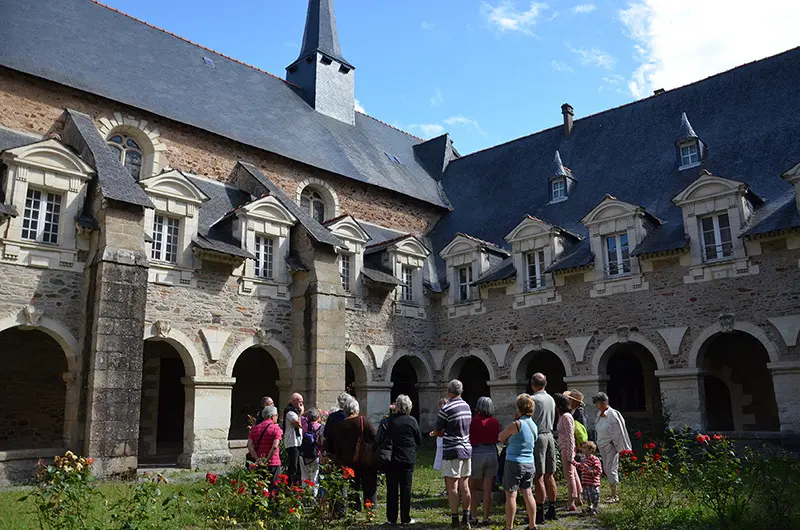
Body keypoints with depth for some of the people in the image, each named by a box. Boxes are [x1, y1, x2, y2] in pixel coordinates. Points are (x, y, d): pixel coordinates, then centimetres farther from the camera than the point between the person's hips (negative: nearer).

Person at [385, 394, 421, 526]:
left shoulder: (390, 421, -8)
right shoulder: (412, 421, -6)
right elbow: (419, 440, 2)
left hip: (392, 460, 0)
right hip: (408, 460, 0)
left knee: (392, 489, 8)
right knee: (406, 488, 8)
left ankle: (392, 518, 12)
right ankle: (405, 518, 10)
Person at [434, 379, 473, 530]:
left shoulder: (446, 409, -14)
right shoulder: (467, 406, 8)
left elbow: (437, 431, -6)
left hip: (452, 451, -7)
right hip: (467, 449, 7)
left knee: (452, 487, 0)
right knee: (464, 486, 11)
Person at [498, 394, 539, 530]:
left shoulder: (516, 424, -16)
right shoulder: (534, 425, 7)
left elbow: (501, 438, -2)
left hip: (514, 462, -7)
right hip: (530, 463, 7)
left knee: (511, 495, 0)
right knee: (528, 494, 14)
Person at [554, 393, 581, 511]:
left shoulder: (566, 417, -16)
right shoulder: (562, 416, 12)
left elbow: (570, 437, -19)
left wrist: (569, 455, -20)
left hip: (567, 449, -10)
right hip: (565, 449, 10)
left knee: (569, 475, -5)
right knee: (573, 474, 17)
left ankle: (571, 503, -1)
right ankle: (578, 497, 28)